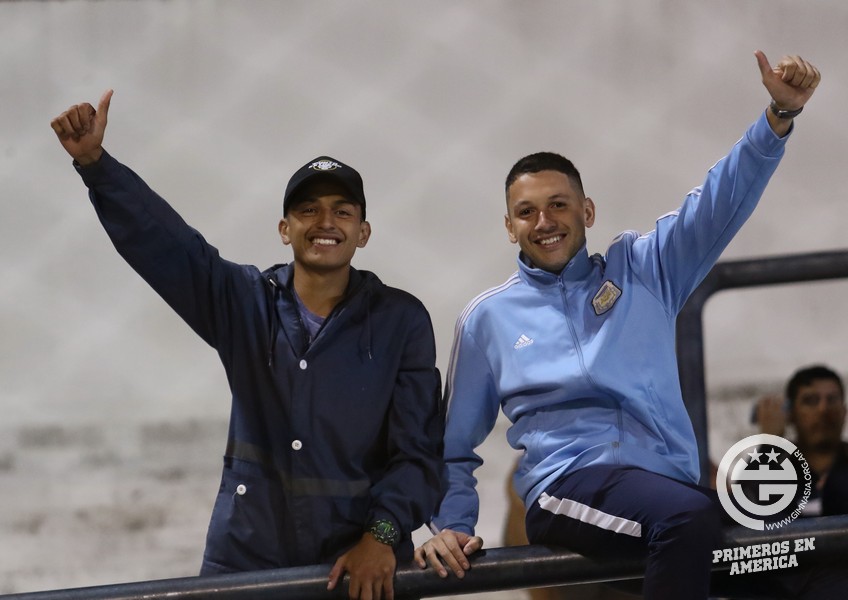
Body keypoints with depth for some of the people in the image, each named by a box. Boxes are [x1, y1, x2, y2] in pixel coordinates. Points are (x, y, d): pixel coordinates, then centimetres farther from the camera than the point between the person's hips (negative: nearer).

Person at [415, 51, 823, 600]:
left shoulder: (640, 271, 21)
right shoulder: (488, 318, 18)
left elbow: (721, 202, 9)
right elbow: (453, 448, 23)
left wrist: (781, 114, -5)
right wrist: (452, 524, 5)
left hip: (668, 488, 3)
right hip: (569, 485, -3)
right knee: (692, 515, -36)